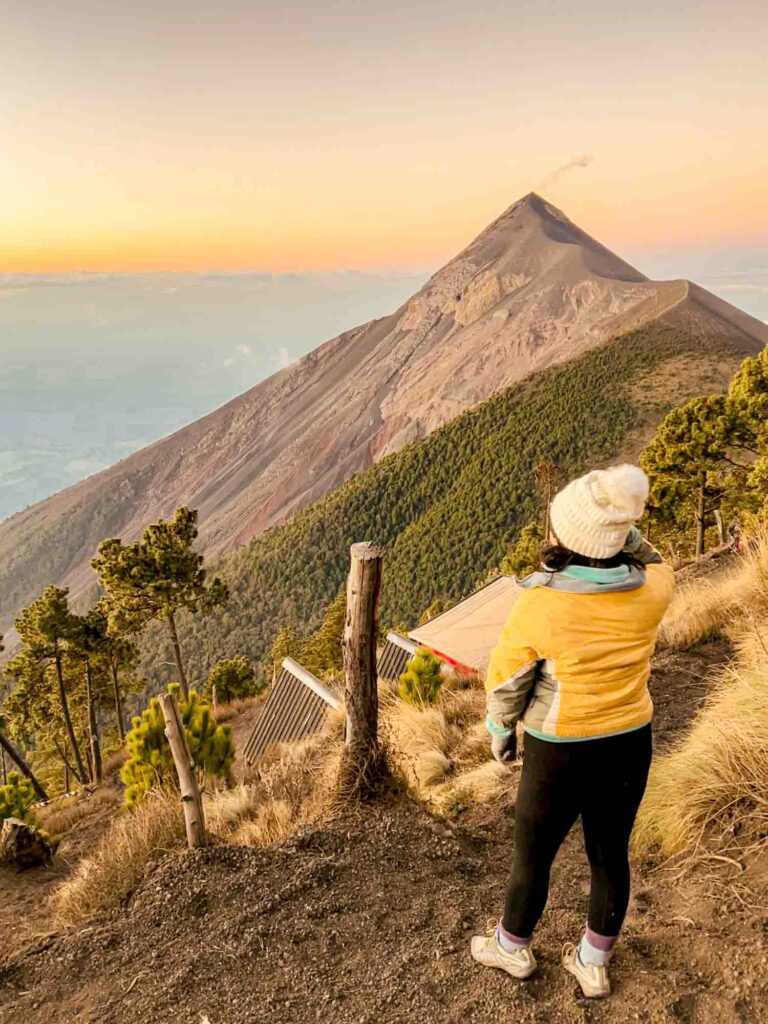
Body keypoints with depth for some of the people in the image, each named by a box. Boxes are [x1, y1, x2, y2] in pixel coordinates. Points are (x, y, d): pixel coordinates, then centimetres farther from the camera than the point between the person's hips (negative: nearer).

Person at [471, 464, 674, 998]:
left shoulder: (539, 604, -24)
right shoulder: (653, 592, -14)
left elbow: (507, 680, -11)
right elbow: (653, 564, 12)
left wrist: (500, 732, 7)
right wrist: (624, 529, -5)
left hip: (561, 755, -4)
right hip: (631, 746, 4)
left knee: (533, 857, 20)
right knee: (611, 856, 22)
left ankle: (512, 947, 44)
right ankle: (593, 964, 43)